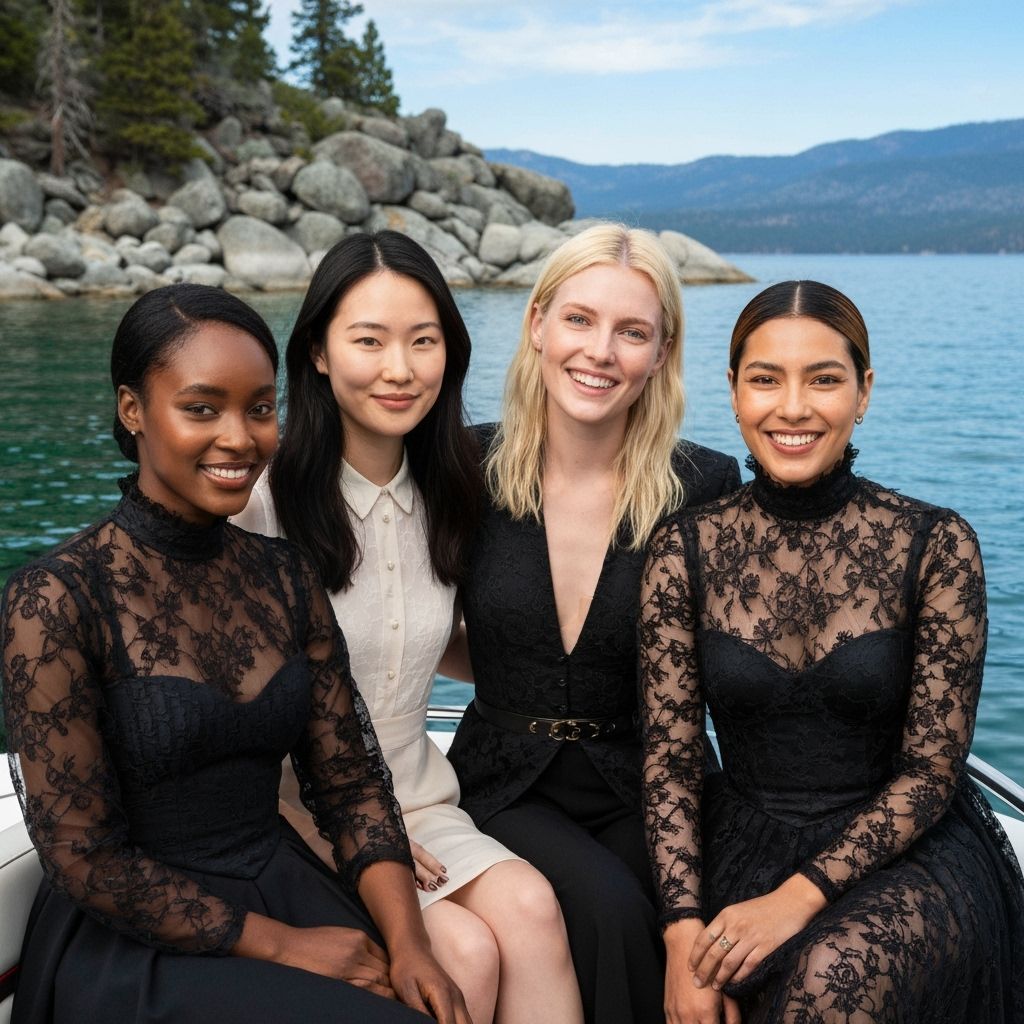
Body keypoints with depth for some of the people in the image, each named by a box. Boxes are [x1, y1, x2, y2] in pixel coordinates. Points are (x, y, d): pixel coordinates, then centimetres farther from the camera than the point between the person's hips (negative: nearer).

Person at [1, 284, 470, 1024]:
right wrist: (279, 944, -13)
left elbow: (350, 783, 3)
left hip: (284, 885, 5)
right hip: (136, 943, -4)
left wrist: (408, 942, -11)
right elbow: (85, 858, -12)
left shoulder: (287, 577, 3)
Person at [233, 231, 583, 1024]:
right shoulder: (261, 497, -12)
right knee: (466, 951, -25)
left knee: (528, 906, -23)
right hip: (296, 823, -4)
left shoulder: (443, 496, 7)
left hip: (415, 804, 5)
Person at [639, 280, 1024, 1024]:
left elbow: (931, 771, -7)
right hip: (745, 848, 2)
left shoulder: (936, 545, -7)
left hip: (905, 858, -1)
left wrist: (801, 896, -17)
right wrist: (685, 934, -14)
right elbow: (668, 760, -1)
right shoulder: (686, 552, -1)